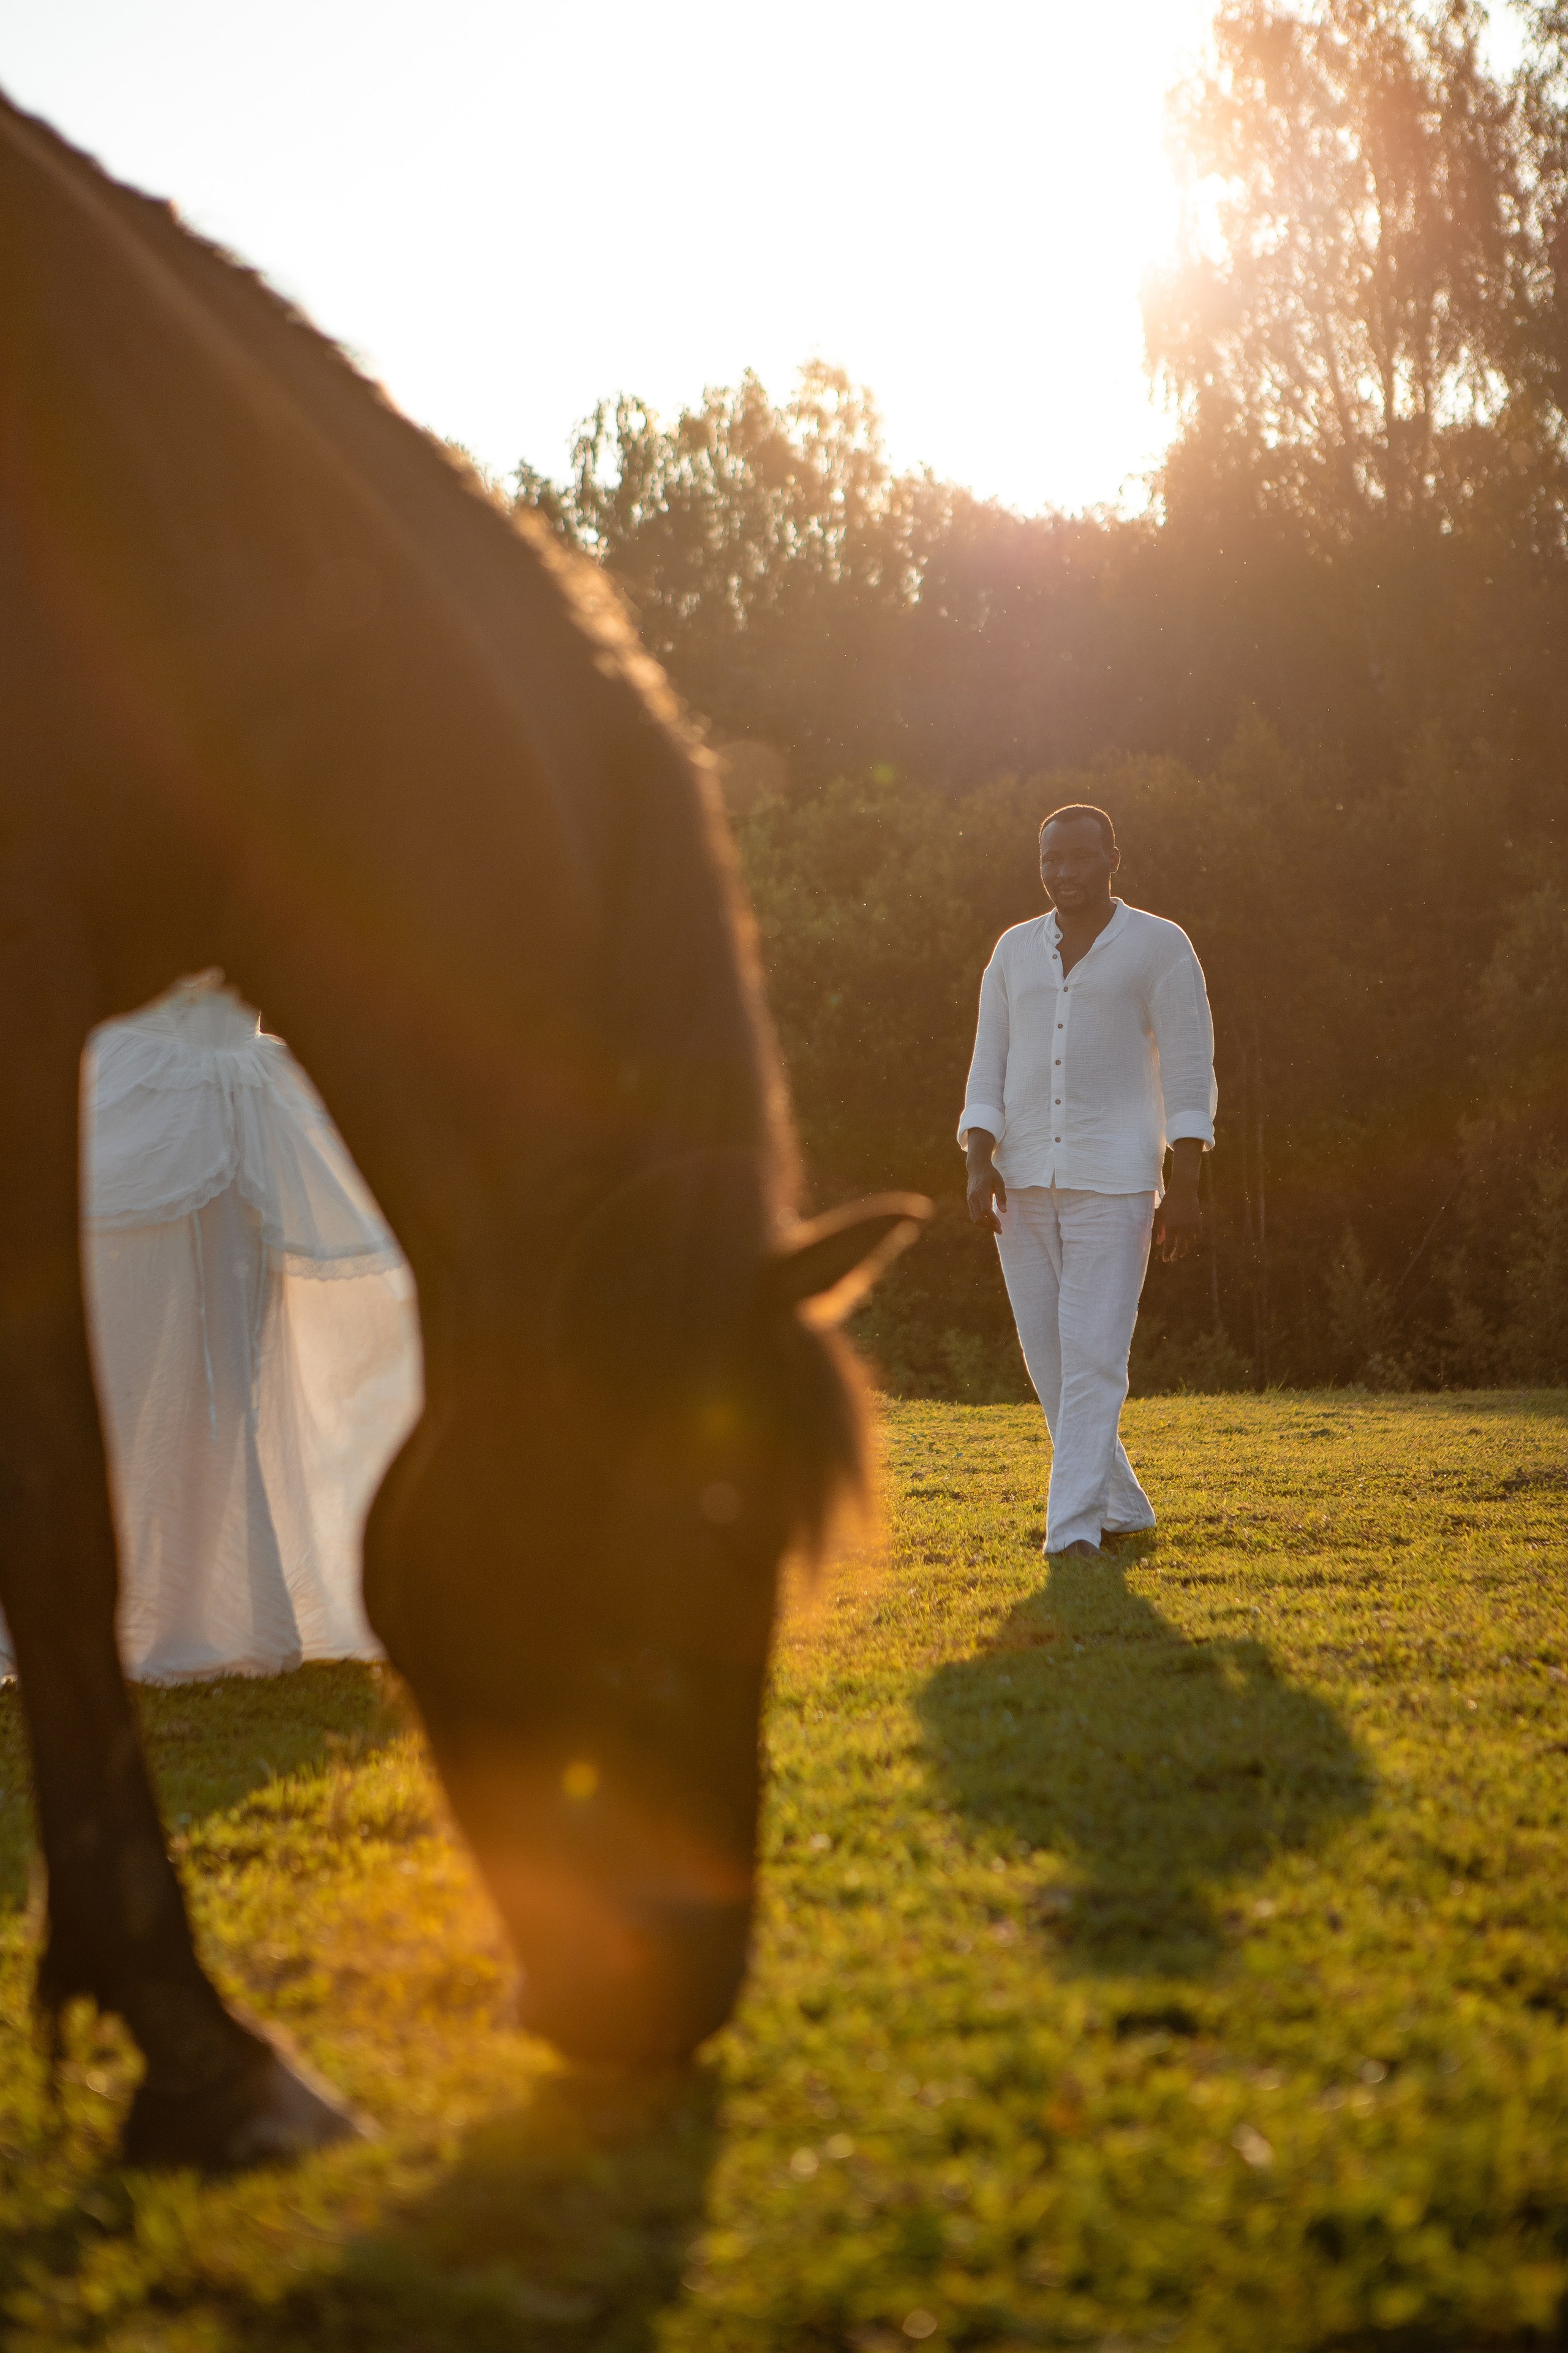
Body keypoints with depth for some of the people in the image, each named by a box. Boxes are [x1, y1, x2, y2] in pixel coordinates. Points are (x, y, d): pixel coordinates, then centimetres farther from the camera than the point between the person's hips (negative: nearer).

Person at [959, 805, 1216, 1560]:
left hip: (1114, 1182, -5)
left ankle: (1073, 1530, -14)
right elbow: (990, 1067, 8)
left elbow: (1189, 1069, -5)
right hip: (1024, 1179, 5)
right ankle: (1122, 1509, 23)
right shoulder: (1015, 951, 11)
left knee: (1094, 1354, -13)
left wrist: (1185, 1186, -11)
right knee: (1049, 1356, 8)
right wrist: (979, 1164, -6)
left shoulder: (1161, 946, -3)